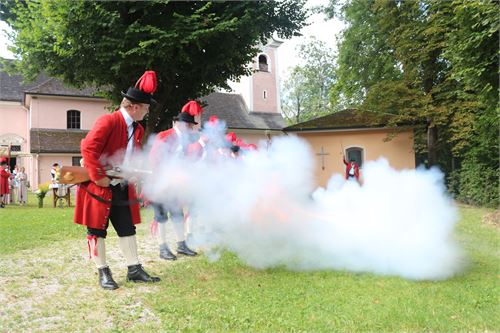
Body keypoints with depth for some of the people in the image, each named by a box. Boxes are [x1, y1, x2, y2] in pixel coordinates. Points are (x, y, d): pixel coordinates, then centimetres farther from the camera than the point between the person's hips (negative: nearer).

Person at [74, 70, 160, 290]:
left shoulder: (138, 129, 9)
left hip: (122, 189, 8)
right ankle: (103, 273, 15)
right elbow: (88, 148, -25)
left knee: (128, 229, 10)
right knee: (97, 231, 5)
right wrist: (99, 177, -24)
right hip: (99, 188, -8)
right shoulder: (108, 121, -18)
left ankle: (134, 270, 18)